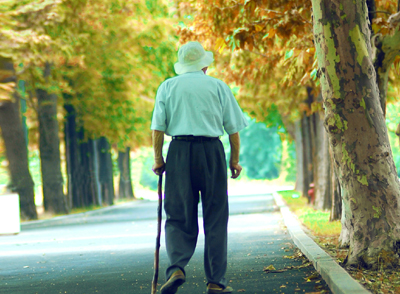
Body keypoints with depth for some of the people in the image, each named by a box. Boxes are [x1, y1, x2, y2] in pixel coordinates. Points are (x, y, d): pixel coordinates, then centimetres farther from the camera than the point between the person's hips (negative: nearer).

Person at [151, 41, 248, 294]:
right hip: (212, 151, 0)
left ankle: (177, 267, -19)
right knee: (215, 218, 5)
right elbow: (233, 128, 6)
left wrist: (158, 159, 8)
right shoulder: (218, 86, 8)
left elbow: (158, 127, 2)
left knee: (178, 217, 4)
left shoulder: (168, 87, 9)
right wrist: (235, 160, 13)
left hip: (179, 152, 1)